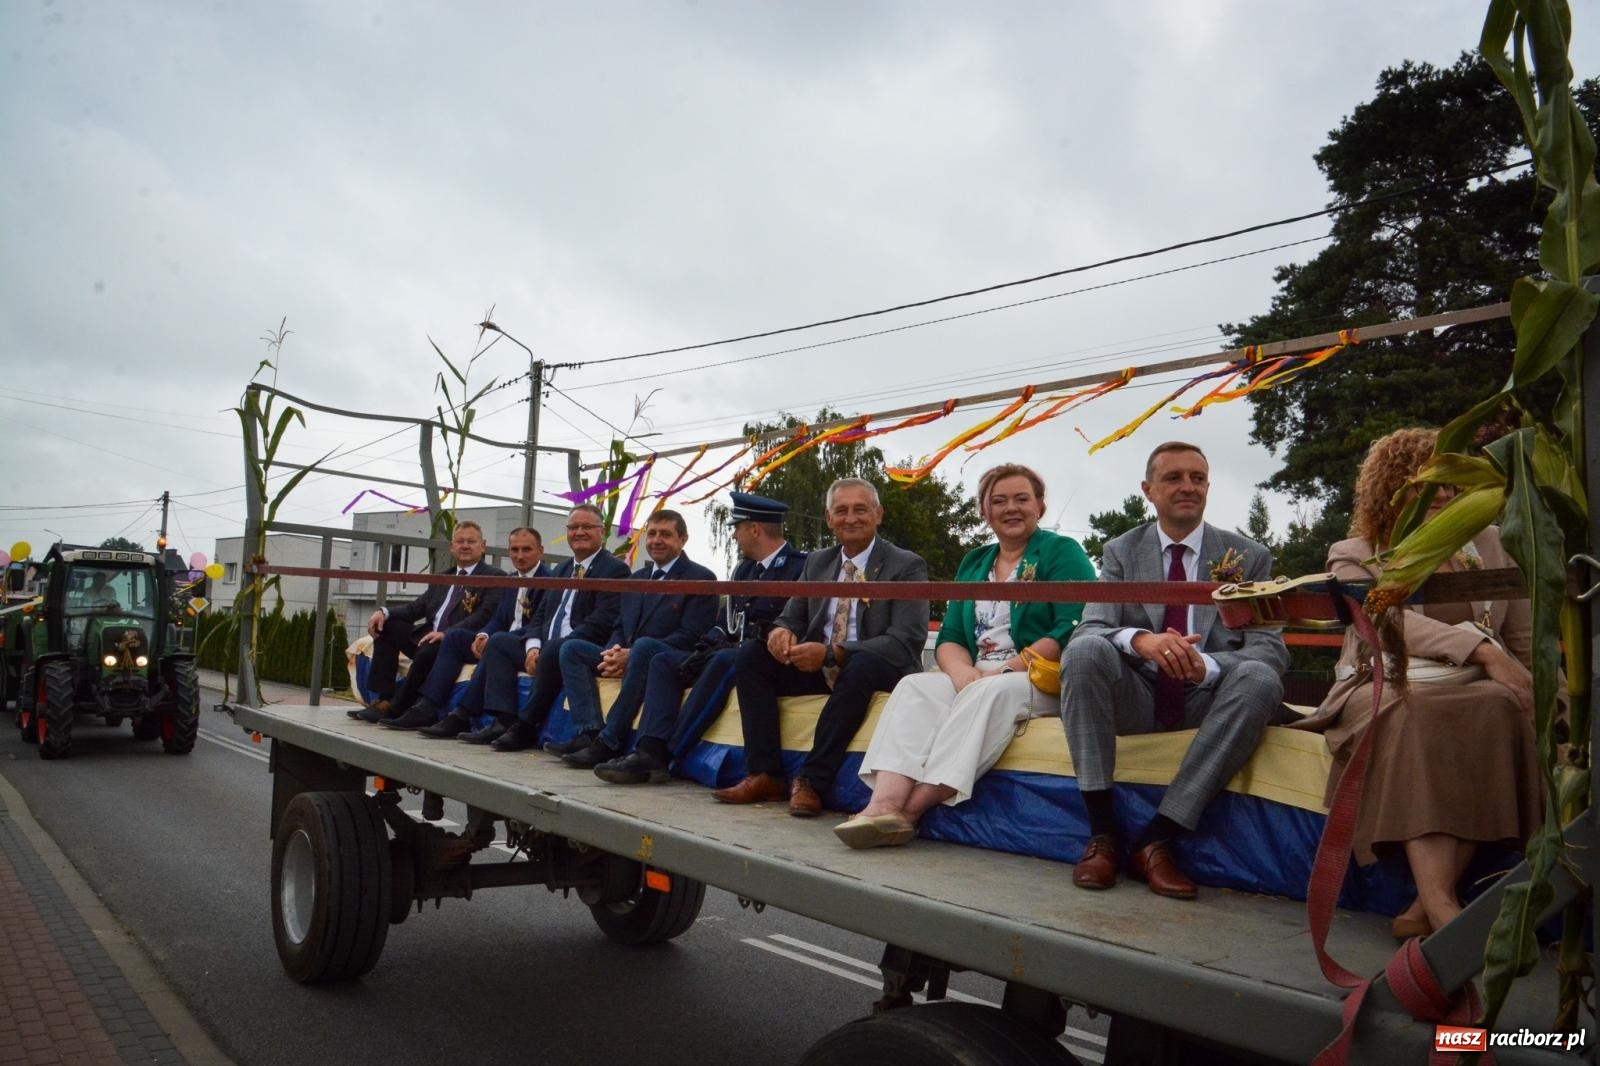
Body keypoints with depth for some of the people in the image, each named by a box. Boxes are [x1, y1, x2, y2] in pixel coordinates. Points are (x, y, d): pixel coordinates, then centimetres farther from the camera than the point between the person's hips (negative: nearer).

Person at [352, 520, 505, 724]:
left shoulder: (495, 577, -1)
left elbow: (485, 615, -14)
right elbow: (417, 607, 19)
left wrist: (447, 633, -26)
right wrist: (384, 612, -2)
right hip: (428, 636, 8)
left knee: (428, 650, -35)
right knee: (386, 627, -4)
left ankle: (396, 708, -17)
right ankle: (383, 699, -7)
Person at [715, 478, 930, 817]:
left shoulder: (907, 566, -6)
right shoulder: (816, 563, 12)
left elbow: (906, 642, -17)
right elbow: (792, 617, 15)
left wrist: (832, 653, -27)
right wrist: (782, 631, -14)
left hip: (879, 672, -6)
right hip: (818, 669, 6)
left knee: (861, 664, -38)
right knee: (751, 655, -12)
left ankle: (811, 780, -30)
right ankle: (765, 775, -15)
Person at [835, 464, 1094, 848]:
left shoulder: (1061, 552, 3)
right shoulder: (973, 563, 20)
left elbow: (1072, 631, -11)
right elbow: (949, 638, 13)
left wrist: (1004, 671, -18)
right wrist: (962, 672, -11)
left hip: (1045, 682, -5)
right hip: (975, 679, 5)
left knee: (987, 693, -35)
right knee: (915, 686, -22)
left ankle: (911, 809, -40)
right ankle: (884, 804, -42)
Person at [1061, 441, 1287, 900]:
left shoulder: (1249, 558, 6)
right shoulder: (1121, 552, 8)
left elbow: (1270, 648, -5)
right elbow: (1090, 628, -6)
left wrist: (1206, 665, -28)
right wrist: (1139, 639, -31)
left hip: (1209, 698, 0)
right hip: (1138, 695, 0)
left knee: (1260, 678, -31)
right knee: (1084, 650, -29)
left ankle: (1157, 839, -28)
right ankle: (1102, 834, -25)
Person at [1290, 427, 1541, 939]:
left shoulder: (1488, 543, 20)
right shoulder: (1354, 556, 8)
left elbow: (1526, 640, 19)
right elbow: (1390, 621, -12)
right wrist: (1481, 650, -27)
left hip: (1473, 693, 3)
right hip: (1381, 691, -2)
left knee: (1499, 708, -34)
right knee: (1419, 713, -38)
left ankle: (1427, 905, -36)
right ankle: (1440, 904, -46)